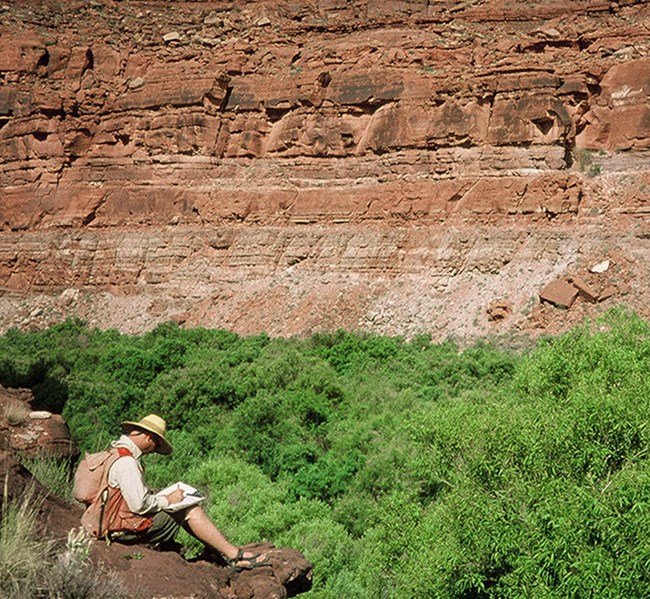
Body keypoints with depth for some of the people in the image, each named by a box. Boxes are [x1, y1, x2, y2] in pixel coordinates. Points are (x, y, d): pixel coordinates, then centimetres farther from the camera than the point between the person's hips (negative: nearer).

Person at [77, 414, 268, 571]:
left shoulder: (115, 451, 10)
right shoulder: (125, 461, -23)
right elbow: (139, 504, -27)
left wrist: (159, 496, 8)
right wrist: (167, 499, -11)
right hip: (126, 527, -10)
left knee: (190, 510, 13)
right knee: (190, 511, -8)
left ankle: (222, 551, 13)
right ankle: (235, 556, -4)